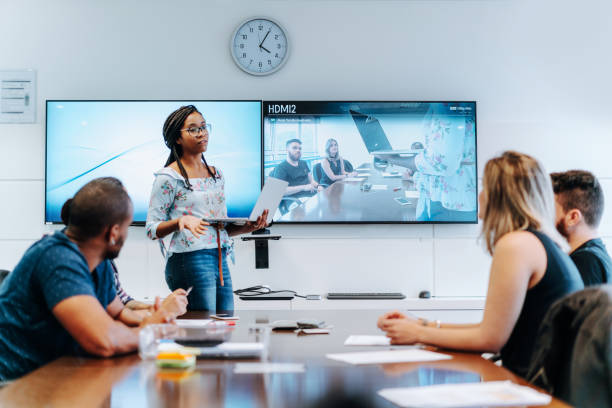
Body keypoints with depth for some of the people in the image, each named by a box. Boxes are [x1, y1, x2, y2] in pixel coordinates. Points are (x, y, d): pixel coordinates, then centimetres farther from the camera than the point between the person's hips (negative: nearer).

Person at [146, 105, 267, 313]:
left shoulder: (216, 174, 18)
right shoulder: (168, 178, -3)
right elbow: (152, 229, -5)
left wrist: (248, 227, 2)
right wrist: (180, 221, -23)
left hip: (220, 260, 7)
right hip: (190, 261, -7)